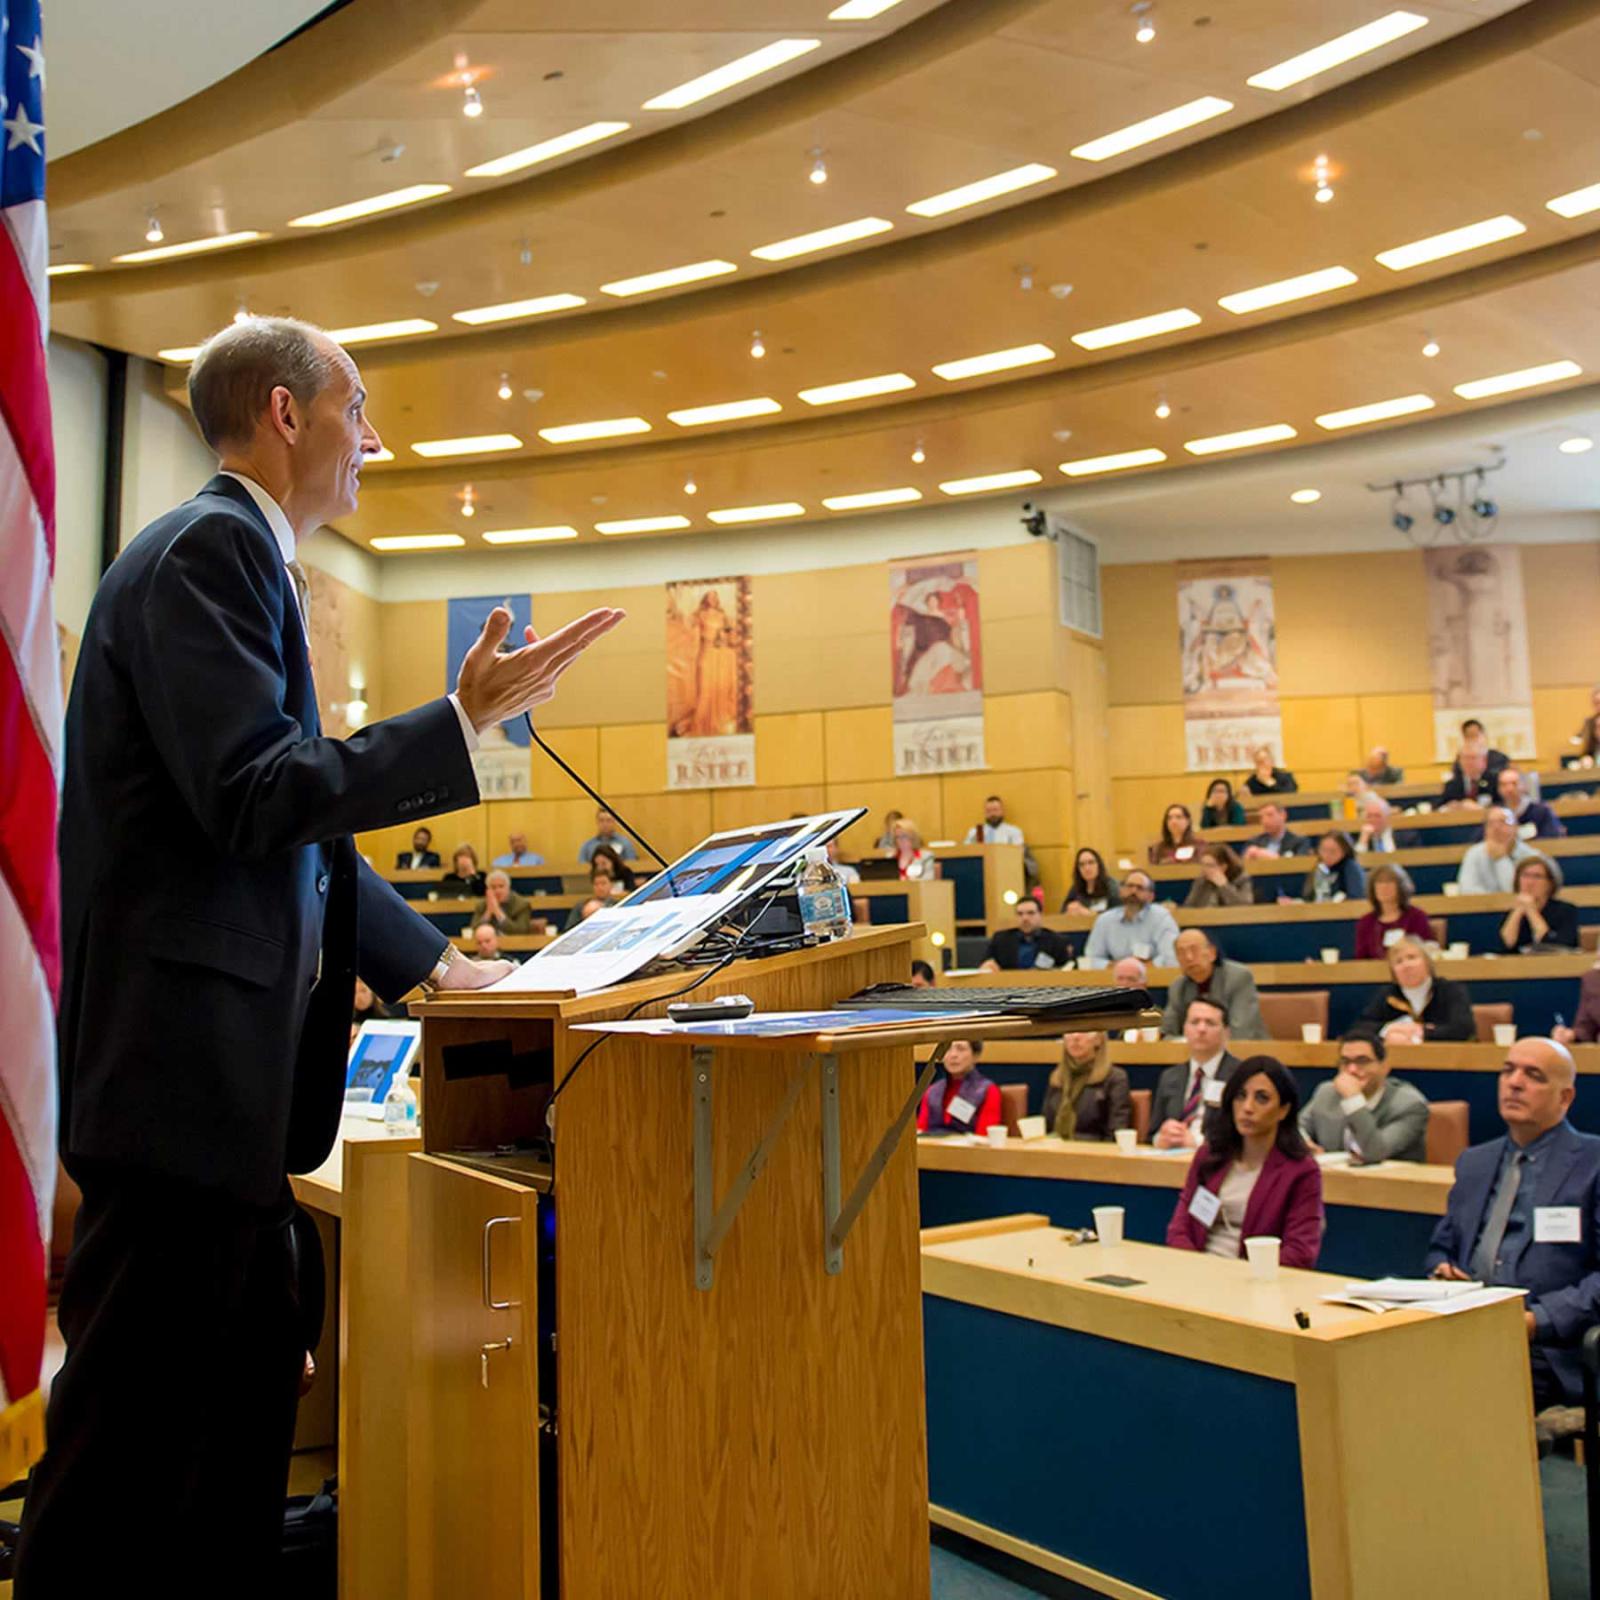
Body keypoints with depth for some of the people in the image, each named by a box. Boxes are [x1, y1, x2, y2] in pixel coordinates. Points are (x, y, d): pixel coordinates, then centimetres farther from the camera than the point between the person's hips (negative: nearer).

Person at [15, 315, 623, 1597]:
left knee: (251, 1386, 17)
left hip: (229, 1069, 10)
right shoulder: (210, 547, -11)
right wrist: (467, 722, -18)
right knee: (130, 1411, -1)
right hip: (179, 1063, -10)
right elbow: (255, 799, -21)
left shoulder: (244, 558, 19)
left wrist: (428, 964, 21)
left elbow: (301, 828, 22)